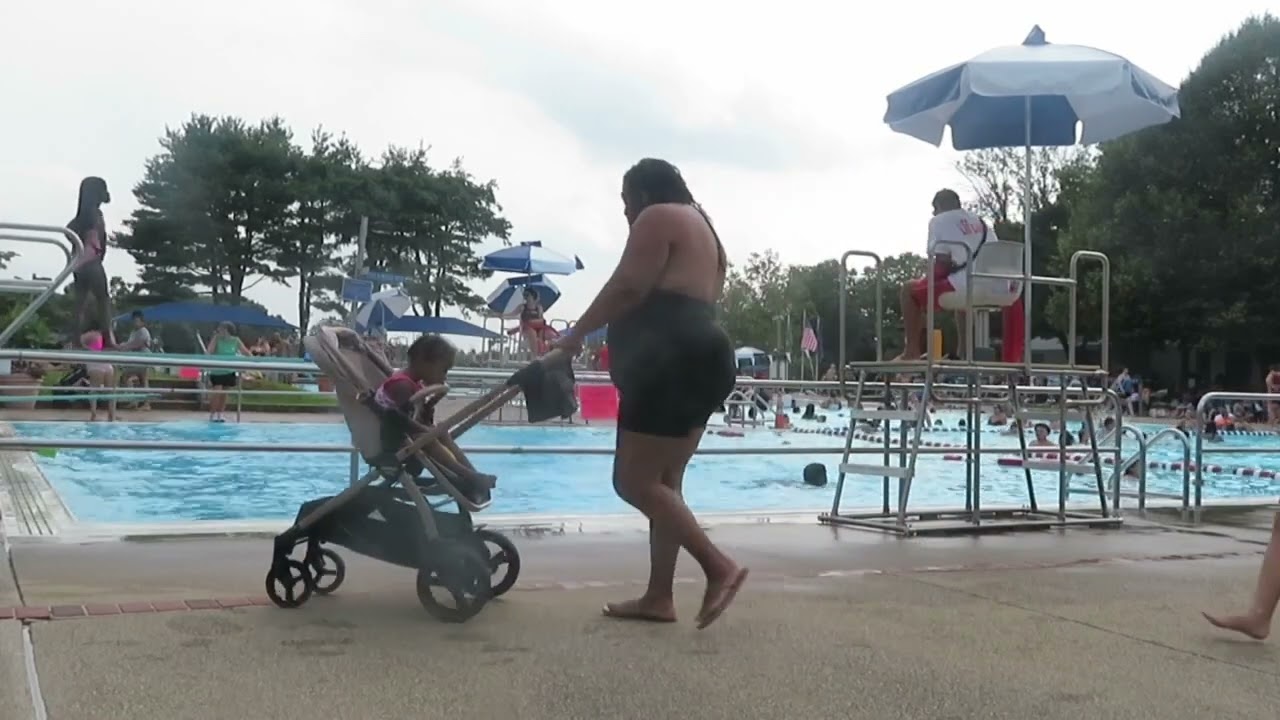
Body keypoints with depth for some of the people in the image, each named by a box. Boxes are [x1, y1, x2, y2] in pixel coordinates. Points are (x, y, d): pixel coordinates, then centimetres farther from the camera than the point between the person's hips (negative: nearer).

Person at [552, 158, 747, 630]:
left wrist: (577, 334, -3)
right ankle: (658, 597, 10)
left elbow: (626, 289, -12)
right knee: (663, 482, 10)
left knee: (634, 481, -10)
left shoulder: (658, 218, -3)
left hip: (672, 365, -11)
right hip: (696, 362, 11)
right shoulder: (700, 227, 27)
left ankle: (719, 567, -11)